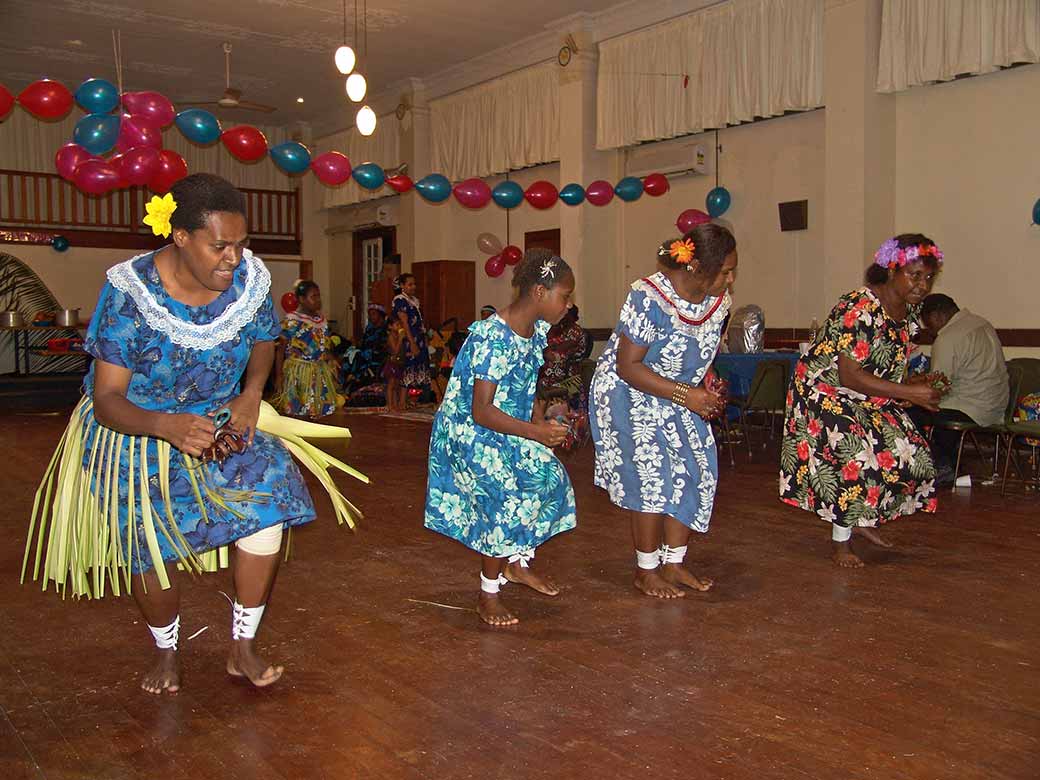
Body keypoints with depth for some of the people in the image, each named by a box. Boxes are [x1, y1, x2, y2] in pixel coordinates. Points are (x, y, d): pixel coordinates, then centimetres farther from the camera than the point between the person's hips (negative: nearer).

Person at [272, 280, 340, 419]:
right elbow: (280, 350, -8)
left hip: (320, 373, 6)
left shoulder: (322, 319, 9)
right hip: (299, 373, -6)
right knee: (297, 413, -2)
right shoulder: (292, 321, -9)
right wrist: (279, 376, -12)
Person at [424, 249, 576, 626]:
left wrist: (544, 424, -4)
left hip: (510, 429, 9)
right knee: (505, 501, -13)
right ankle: (488, 595, 6)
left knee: (551, 479, 3)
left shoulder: (536, 330, 0)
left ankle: (517, 562, 23)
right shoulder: (493, 339, -28)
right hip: (471, 432, -9)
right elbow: (482, 412, -29)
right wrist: (536, 432, -31)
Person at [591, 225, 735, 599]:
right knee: (652, 477, -11)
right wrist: (686, 394, -28)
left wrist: (706, 393, -5)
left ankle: (673, 563, 15)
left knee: (694, 472, 2)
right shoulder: (649, 298, -28)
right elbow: (628, 366, -24)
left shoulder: (718, 299, -6)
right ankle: (646, 571, 5)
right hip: (629, 394, -7)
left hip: (677, 395, 7)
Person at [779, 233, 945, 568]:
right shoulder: (860, 310, -28)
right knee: (856, 460, -20)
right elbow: (850, 377, -30)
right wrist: (909, 393, -29)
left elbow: (889, 364, 12)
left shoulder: (909, 311, 1)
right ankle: (841, 542, 0)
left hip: (869, 398, 9)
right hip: (826, 393, -9)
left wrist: (917, 383, -9)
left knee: (910, 454, 4)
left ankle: (860, 519, 24)